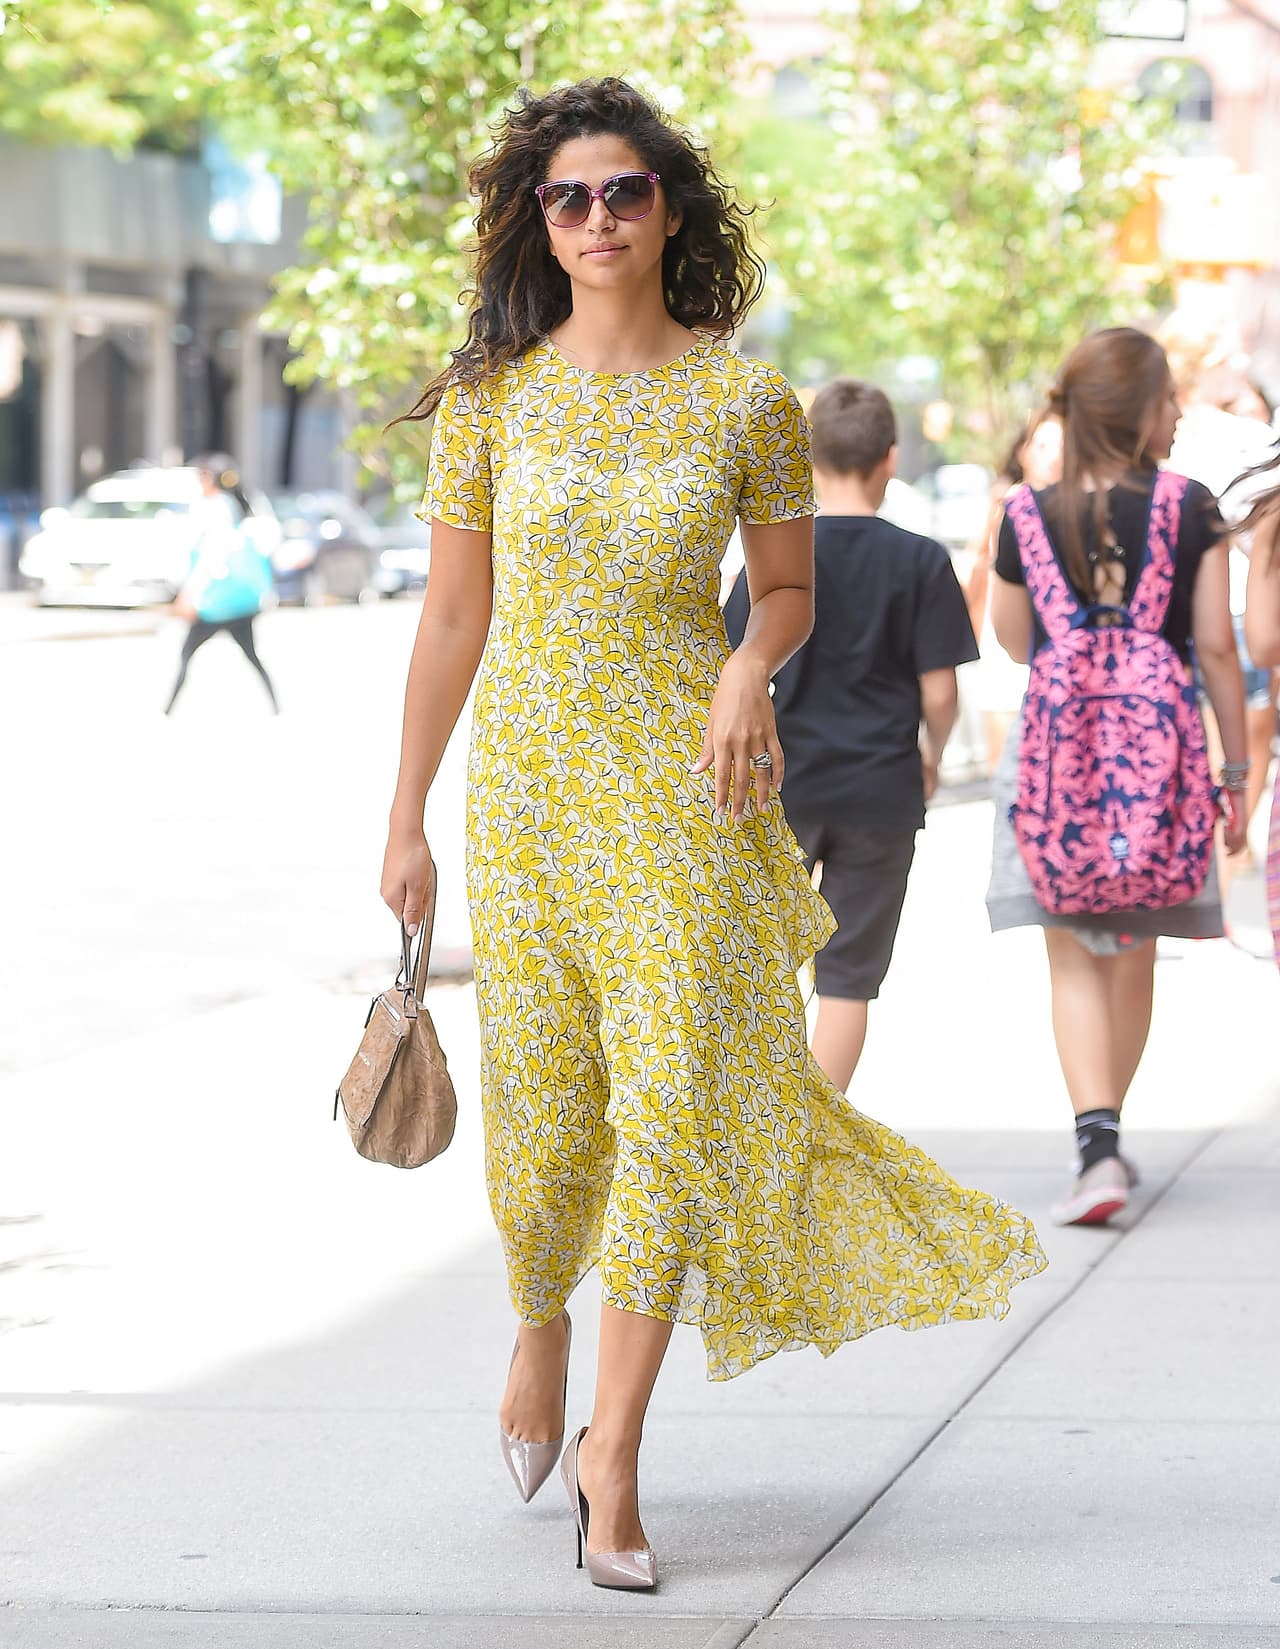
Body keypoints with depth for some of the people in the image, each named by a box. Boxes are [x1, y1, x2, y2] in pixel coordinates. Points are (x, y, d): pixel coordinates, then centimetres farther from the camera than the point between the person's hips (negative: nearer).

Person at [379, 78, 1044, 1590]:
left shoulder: (746, 401, 0)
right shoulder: (490, 395, 2)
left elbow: (791, 588, 12)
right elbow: (452, 616, 6)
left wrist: (750, 665, -11)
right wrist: (406, 819, 6)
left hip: (688, 787, -1)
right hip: (530, 777, 1)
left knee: (675, 1098, -9)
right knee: (543, 1100, 7)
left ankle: (611, 1459, -3)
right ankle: (538, 1341, 38)